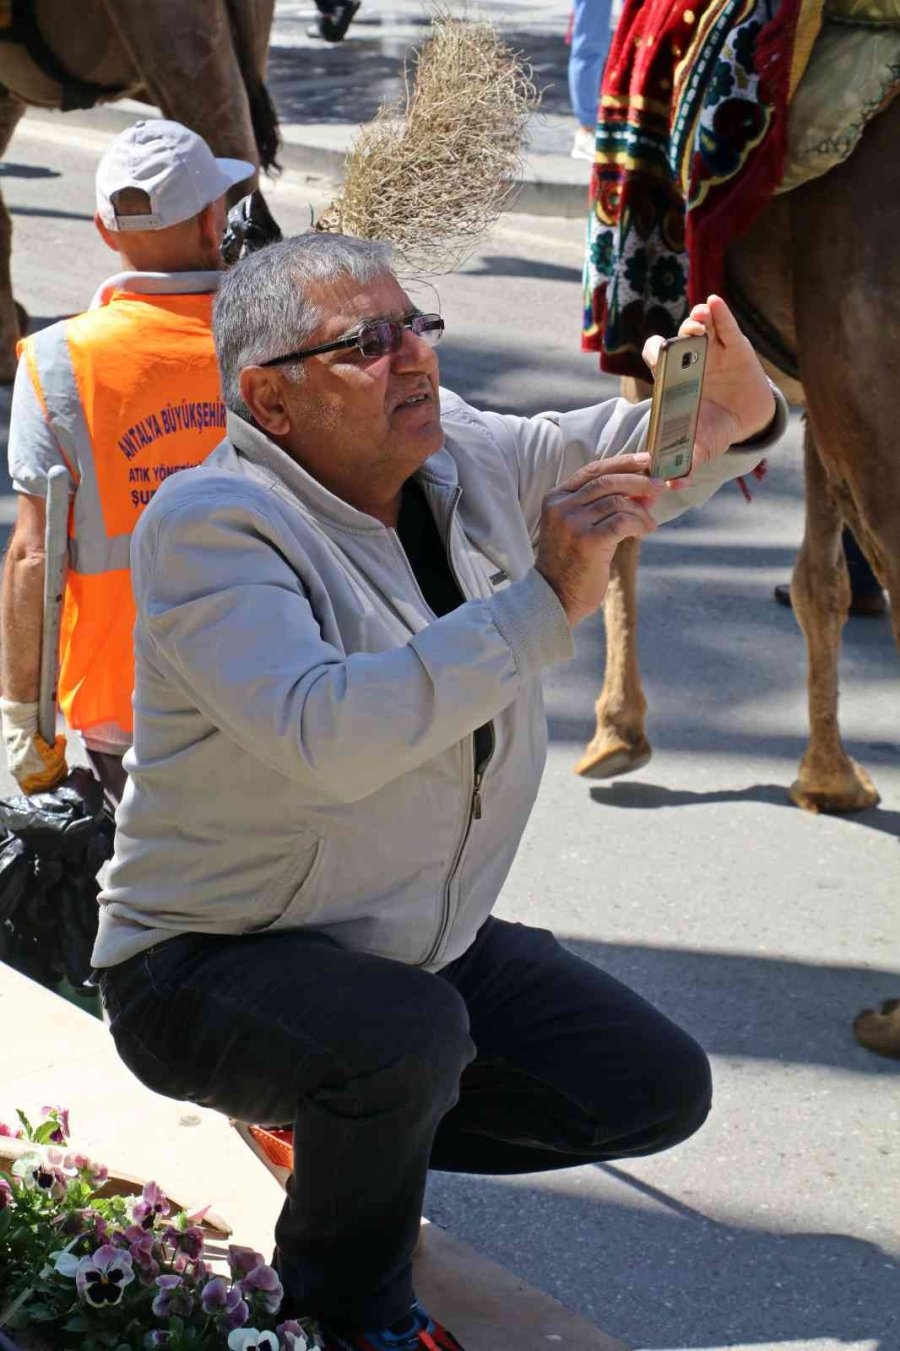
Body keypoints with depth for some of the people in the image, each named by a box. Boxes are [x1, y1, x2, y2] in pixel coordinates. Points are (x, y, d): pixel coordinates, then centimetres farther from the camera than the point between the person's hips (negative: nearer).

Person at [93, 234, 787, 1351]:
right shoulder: (209, 525, -24)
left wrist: (730, 415, -13)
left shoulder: (464, 456, -2)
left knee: (660, 1090, 5)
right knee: (406, 1035, -37)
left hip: (430, 944, 8)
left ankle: (341, 1118, 21)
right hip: (213, 965, -7)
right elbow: (325, 736, -39)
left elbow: (619, 458, 12)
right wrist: (544, 603, -39)